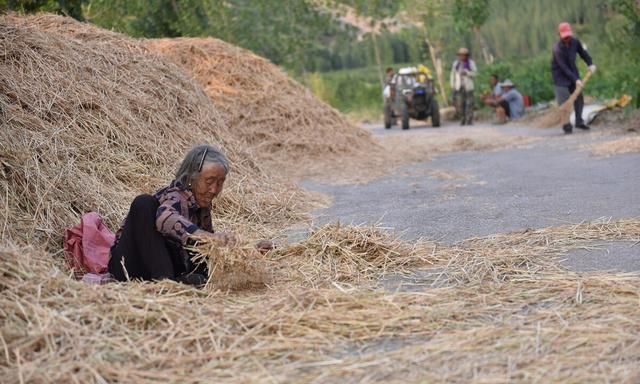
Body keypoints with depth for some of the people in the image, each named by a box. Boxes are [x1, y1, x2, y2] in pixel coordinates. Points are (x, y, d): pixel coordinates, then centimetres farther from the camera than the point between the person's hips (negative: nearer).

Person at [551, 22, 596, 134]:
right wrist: (576, 80, -32)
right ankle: (567, 126, -7)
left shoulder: (575, 42, -9)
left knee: (579, 98, 10)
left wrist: (590, 64, -11)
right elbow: (564, 68, -29)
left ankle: (579, 121, 23)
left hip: (572, 71, 7)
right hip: (560, 75, -7)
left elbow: (583, 53, 6)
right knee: (563, 101, -11)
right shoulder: (557, 49, -28)